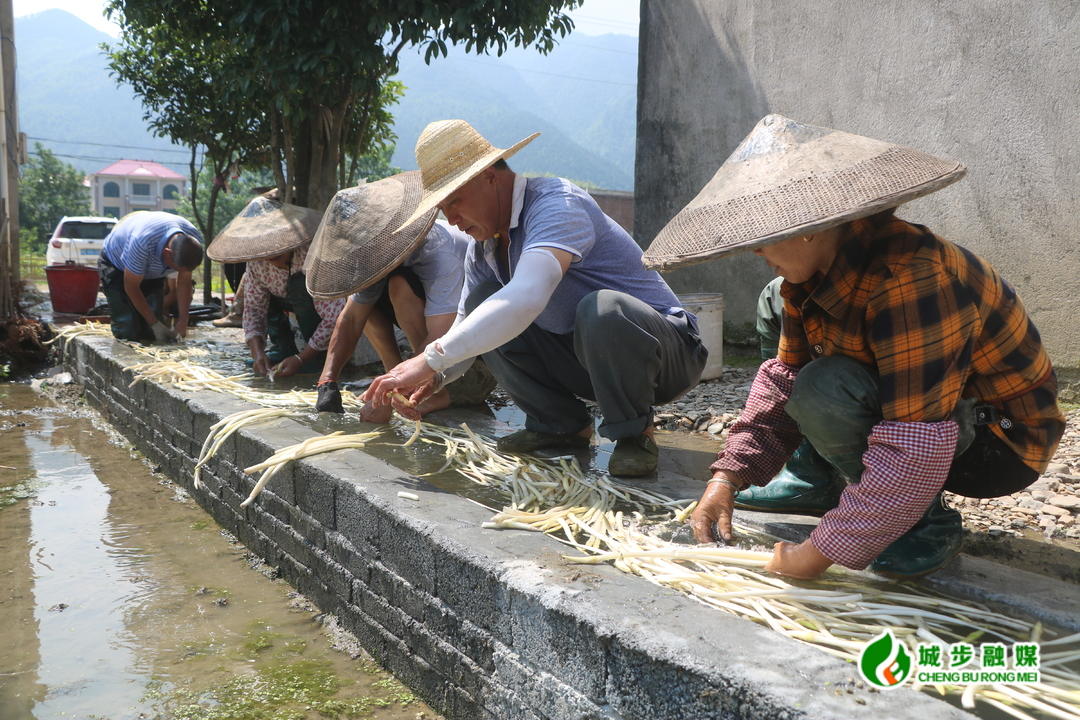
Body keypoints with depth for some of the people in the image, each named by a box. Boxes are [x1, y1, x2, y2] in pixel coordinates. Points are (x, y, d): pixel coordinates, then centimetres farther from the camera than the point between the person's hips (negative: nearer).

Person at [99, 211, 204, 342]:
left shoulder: (194, 240, -28)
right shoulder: (142, 242, -44)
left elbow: (184, 282, -13)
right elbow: (131, 286, -28)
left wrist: (182, 322, -17)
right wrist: (155, 324, -26)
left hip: (151, 270, 4)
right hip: (115, 265, -4)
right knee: (129, 331, -14)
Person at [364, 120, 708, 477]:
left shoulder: (556, 203, -24)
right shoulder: (483, 245, 4)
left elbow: (526, 297, -42)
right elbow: (465, 331, 10)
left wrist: (431, 359, -42)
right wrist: (436, 376, -13)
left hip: (665, 353, -7)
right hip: (585, 359, 7)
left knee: (601, 309, -40)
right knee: (481, 304, -7)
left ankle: (635, 434, -13)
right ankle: (561, 424, 3)